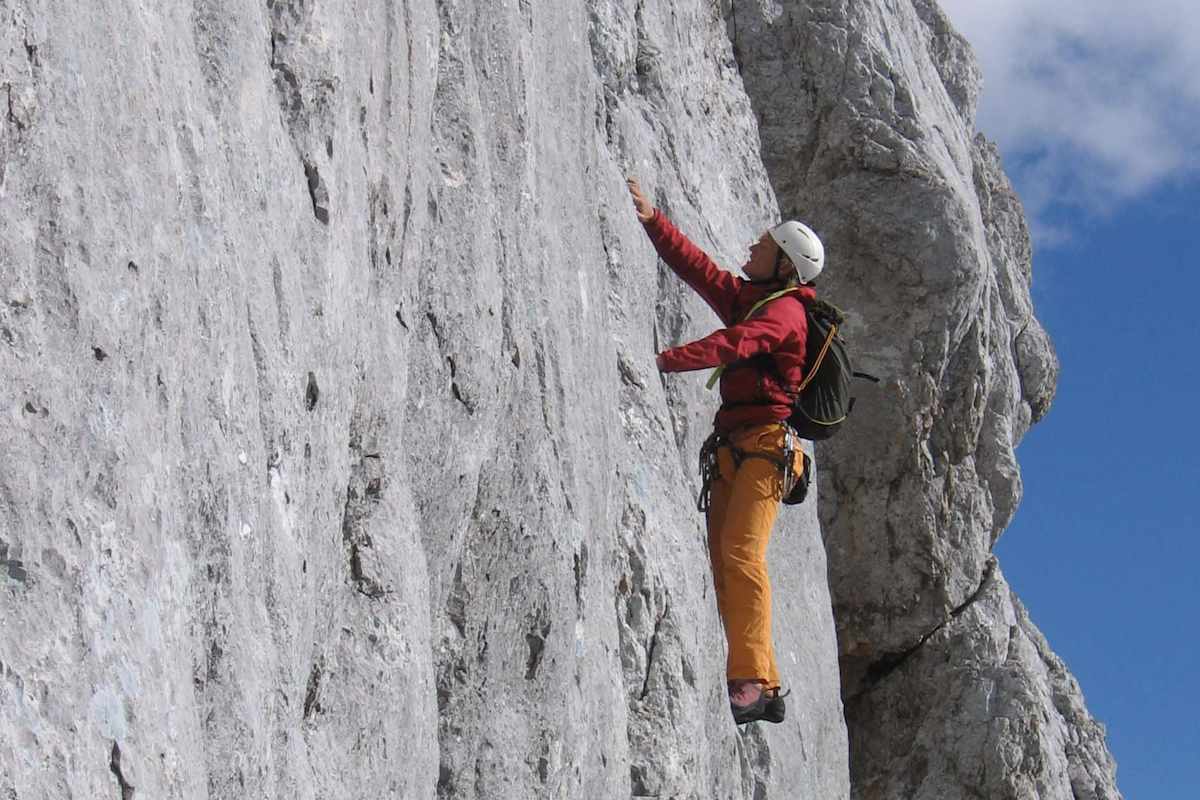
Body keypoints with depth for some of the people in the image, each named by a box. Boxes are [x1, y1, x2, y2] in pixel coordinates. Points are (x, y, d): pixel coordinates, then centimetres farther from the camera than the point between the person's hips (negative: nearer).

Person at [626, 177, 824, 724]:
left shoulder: (784, 310, -6)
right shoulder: (745, 298, 21)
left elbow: (731, 345, -22)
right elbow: (695, 266, 25)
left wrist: (664, 360, -28)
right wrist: (652, 220, 16)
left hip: (765, 442, -9)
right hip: (733, 447, 9)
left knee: (740, 553, -23)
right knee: (724, 563, 2)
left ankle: (749, 683, -29)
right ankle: (765, 689, 0)